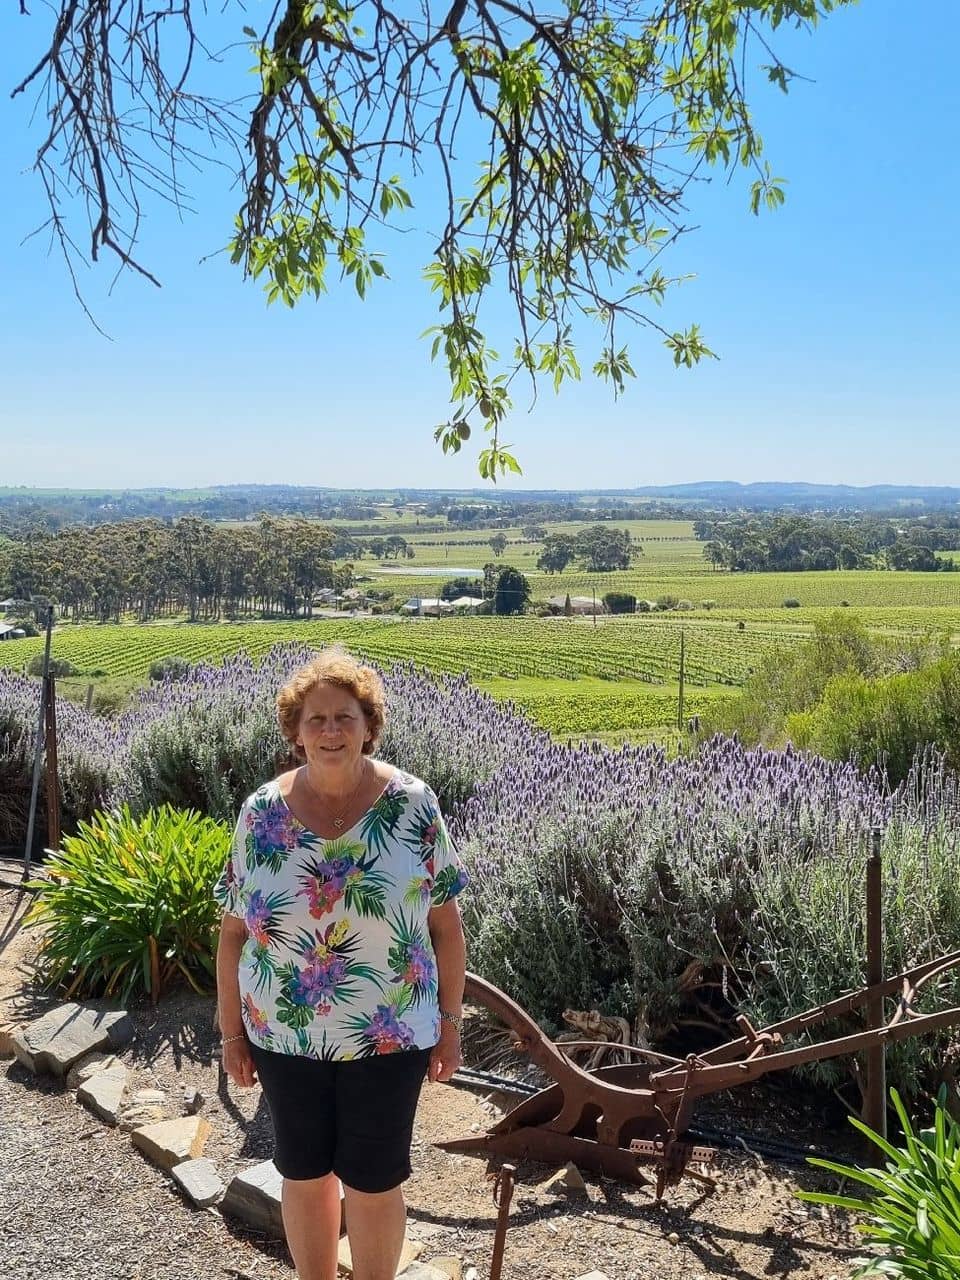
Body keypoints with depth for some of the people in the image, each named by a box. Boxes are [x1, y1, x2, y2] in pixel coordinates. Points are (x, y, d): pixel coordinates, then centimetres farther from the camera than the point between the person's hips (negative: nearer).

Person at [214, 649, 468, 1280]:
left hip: (387, 1037, -2)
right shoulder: (262, 812, -6)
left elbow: (445, 923, -5)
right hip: (285, 1035, 2)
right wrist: (231, 1030, 3)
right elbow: (234, 932, 1)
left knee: (373, 1182, 12)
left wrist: (450, 1022, -3)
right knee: (304, 1173, 19)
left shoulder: (412, 804, -11)